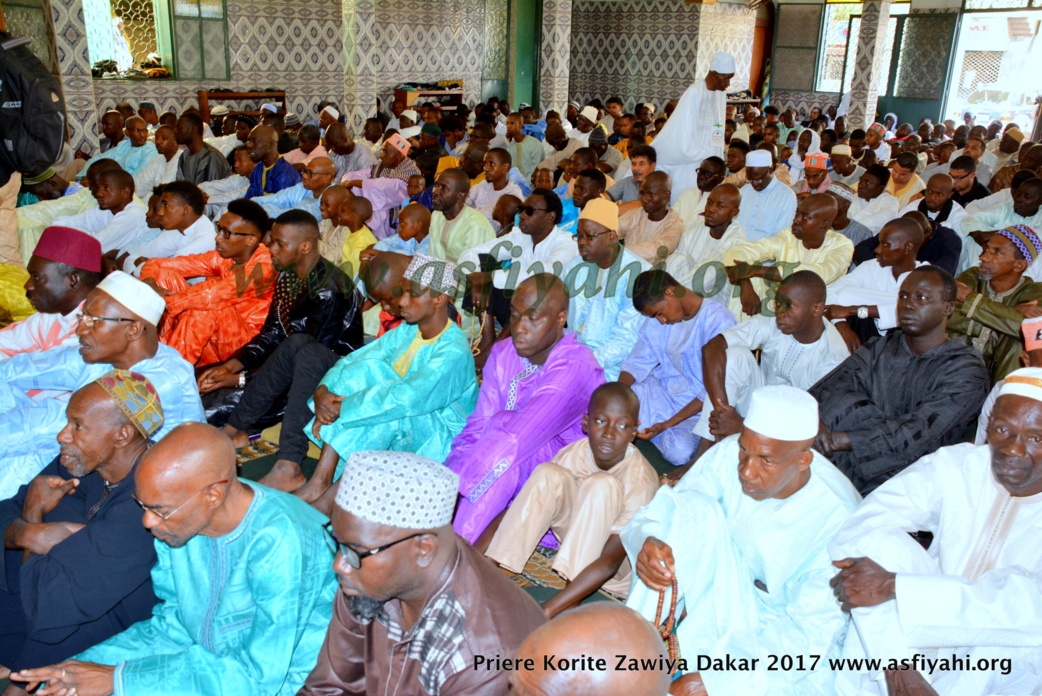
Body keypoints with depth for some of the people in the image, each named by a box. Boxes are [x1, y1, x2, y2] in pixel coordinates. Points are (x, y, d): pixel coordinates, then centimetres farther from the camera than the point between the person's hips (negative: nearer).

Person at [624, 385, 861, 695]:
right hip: (723, 593, 4)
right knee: (694, 506, -22)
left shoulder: (838, 519, -27)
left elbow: (809, 633, -26)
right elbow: (661, 512, -12)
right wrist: (646, 542, -38)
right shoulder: (729, 454, -16)